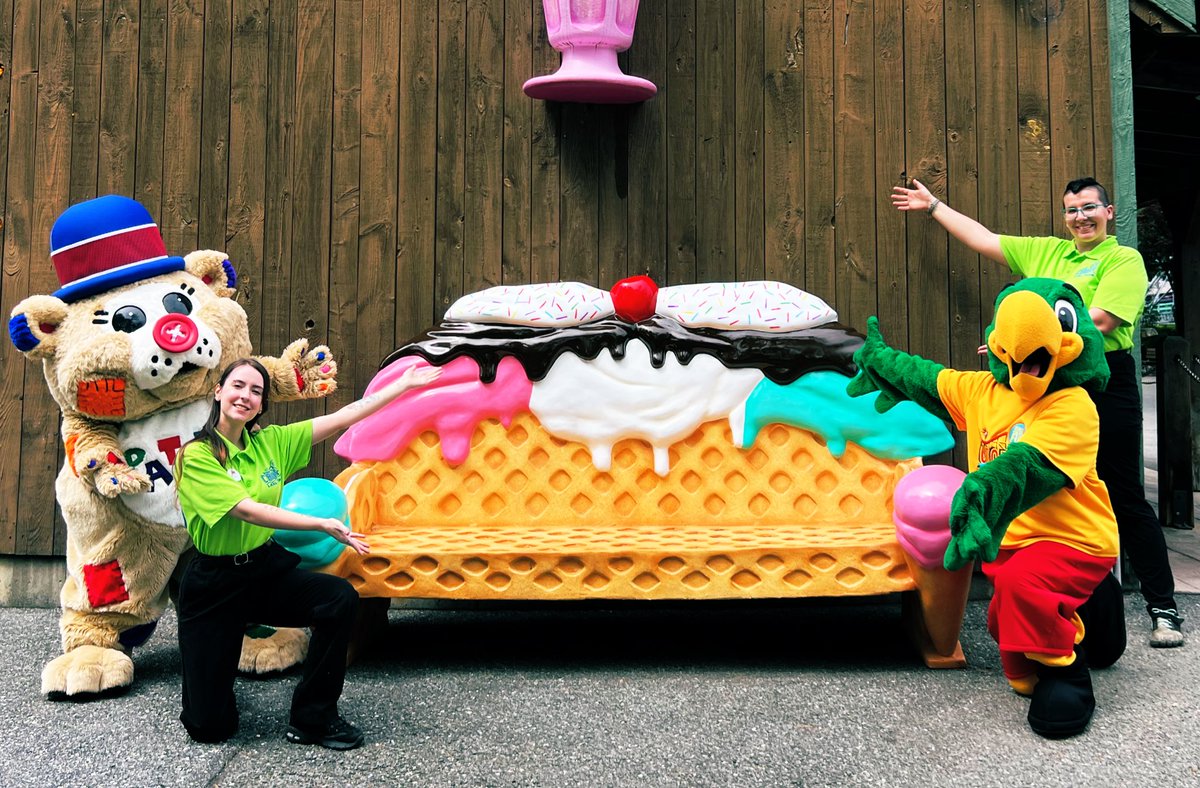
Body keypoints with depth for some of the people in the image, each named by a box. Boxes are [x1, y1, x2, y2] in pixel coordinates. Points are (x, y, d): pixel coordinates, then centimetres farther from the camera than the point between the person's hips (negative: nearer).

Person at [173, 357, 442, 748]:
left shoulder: (271, 441, 0)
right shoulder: (196, 455, -14)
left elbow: (343, 418, -2)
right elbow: (246, 509, -25)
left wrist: (405, 383, -4)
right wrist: (321, 524, -34)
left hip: (267, 568, 4)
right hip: (214, 582, -4)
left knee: (340, 598, -26)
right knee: (210, 727, -3)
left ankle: (313, 719, -9)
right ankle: (210, 666, 35)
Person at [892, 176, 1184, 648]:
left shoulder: (1124, 260, -2)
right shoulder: (1045, 253, 17)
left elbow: (1098, 322, -15)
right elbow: (984, 239, 22)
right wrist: (933, 206, 24)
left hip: (1105, 383, -6)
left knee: (1124, 498, -3)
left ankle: (1164, 609, 6)